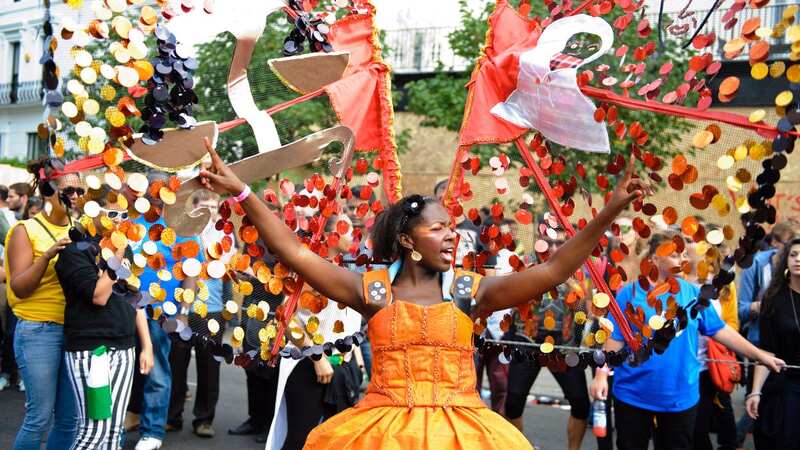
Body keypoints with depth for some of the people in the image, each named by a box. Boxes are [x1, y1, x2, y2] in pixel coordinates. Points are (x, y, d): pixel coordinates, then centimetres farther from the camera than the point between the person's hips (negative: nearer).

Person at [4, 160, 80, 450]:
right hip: (38, 331, -5)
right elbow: (18, 288, -11)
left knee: (69, 418, 8)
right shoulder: (26, 230, -4)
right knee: (40, 417, -3)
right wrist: (47, 257, -23)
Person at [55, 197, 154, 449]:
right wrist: (115, 256, -15)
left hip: (124, 349, 7)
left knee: (114, 429, 8)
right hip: (90, 349, -6)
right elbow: (99, 296, -17)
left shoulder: (123, 248, 14)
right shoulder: (75, 250, -7)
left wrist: (147, 346, 13)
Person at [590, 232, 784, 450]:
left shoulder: (693, 293, 2)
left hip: (681, 397, 2)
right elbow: (615, 339, -4)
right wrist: (602, 373, -14)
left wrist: (760, 355, 4)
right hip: (633, 395, -2)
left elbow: (720, 330, 6)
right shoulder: (630, 293, -5)